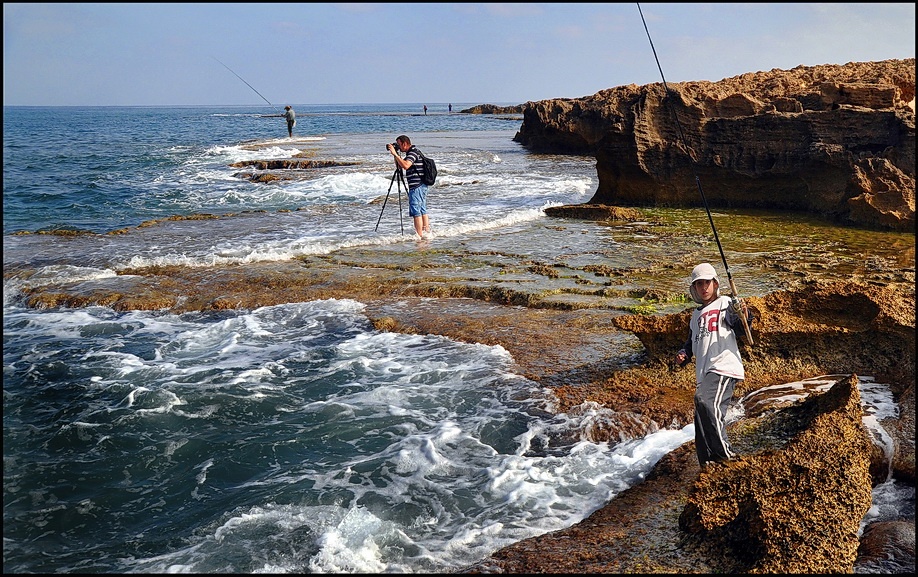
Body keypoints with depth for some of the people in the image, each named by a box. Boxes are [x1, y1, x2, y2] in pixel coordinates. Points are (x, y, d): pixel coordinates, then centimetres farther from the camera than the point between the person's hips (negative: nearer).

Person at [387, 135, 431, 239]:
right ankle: (426, 233, 18)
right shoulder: (411, 153, 17)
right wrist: (395, 154, 12)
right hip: (421, 186, 11)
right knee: (422, 210, 14)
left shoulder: (414, 152, -14)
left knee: (416, 211, -8)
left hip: (416, 186, -11)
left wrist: (395, 154, -25)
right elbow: (399, 166, 24)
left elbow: (405, 165, -30)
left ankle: (420, 235, -7)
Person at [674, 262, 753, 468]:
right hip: (704, 374, 8)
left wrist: (743, 314, -36)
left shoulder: (725, 303, 5)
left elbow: (738, 321, -14)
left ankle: (724, 453, -27)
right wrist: (683, 354, 15)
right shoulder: (696, 315, 26)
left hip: (724, 367, -8)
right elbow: (692, 341, 35)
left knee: (704, 400, -30)